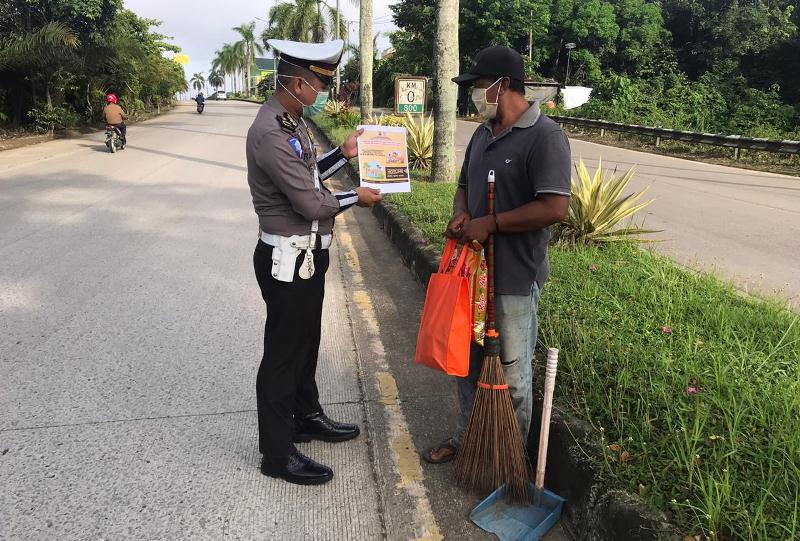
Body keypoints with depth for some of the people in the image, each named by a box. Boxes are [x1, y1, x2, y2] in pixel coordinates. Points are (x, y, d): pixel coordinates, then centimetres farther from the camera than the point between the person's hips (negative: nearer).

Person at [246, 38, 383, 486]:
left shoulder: (294, 121, 8)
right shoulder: (271, 134, -24)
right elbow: (311, 203, -24)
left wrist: (343, 155, 11)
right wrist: (357, 197, -9)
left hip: (307, 255, 10)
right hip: (287, 260, -10)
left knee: (306, 342, 22)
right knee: (283, 352, 2)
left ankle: (307, 417, 42)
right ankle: (278, 453, 18)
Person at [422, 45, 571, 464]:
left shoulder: (544, 136, -15)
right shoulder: (483, 133, 11)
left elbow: (555, 208, -23)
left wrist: (489, 224, -19)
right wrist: (460, 214, -3)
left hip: (514, 278, -8)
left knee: (512, 375, 7)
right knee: (469, 360, 20)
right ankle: (465, 437, 39)